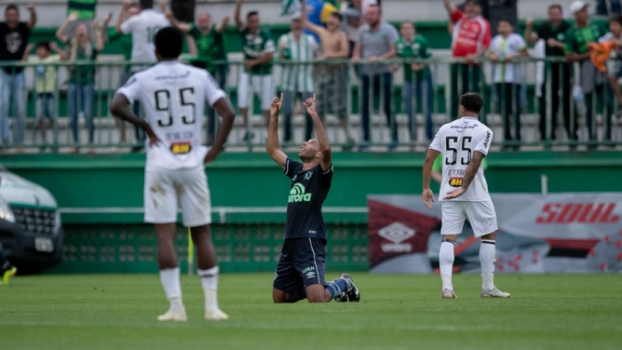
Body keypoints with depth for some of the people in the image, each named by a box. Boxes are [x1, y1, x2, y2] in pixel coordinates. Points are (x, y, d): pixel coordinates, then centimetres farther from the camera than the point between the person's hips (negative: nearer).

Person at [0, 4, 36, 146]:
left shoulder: (23, 28, -3)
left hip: (19, 74, 2)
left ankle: (18, 141, 16)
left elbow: (33, 22, -23)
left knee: (20, 110, 5)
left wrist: (32, 12, -47)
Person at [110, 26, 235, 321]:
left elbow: (116, 106, -16)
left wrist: (144, 125, -3)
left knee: (165, 234, -2)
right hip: (192, 163, 2)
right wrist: (215, 151, -1)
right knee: (201, 233, 8)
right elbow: (228, 113, -5)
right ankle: (211, 305, 5)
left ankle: (176, 305, -11)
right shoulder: (199, 76, 4)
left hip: (160, 164, -2)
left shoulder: (143, 79, 0)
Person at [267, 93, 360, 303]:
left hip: (310, 242, -8)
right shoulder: (296, 170, 17)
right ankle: (325, 286, 24)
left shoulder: (321, 172, -3)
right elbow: (273, 150, 23)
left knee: (316, 298, -19)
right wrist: (274, 116, 16)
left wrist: (314, 116, -24)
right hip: (290, 243, 8)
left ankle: (343, 285, 12)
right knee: (279, 298, 9)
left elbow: (326, 148, -23)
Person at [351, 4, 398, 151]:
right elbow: (358, 48, 13)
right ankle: (366, 139, 8)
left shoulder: (388, 30, -4)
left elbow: (394, 51, -11)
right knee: (365, 106, 2)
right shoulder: (363, 30, 11)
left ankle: (394, 138, 8)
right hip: (367, 73, 5)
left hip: (383, 72, -5)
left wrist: (379, 58, -24)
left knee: (388, 106, -1)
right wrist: (356, 57, -9)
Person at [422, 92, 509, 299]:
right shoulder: (483, 131, -3)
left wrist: (426, 188, 11)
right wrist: (464, 188, -19)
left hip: (448, 193, 3)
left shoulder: (445, 129, 9)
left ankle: (446, 285, -14)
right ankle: (488, 287, 7)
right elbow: (475, 160, -17)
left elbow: (429, 159, 5)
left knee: (448, 238, 2)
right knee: (488, 235, 9)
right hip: (475, 193, -3)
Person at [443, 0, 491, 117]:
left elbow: (485, 43, -4)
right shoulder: (459, 18, 10)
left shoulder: (484, 24, 4)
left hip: (473, 62, -2)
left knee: (474, 90, 0)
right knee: (456, 91, 1)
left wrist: (476, 55, -19)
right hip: (457, 60, 2)